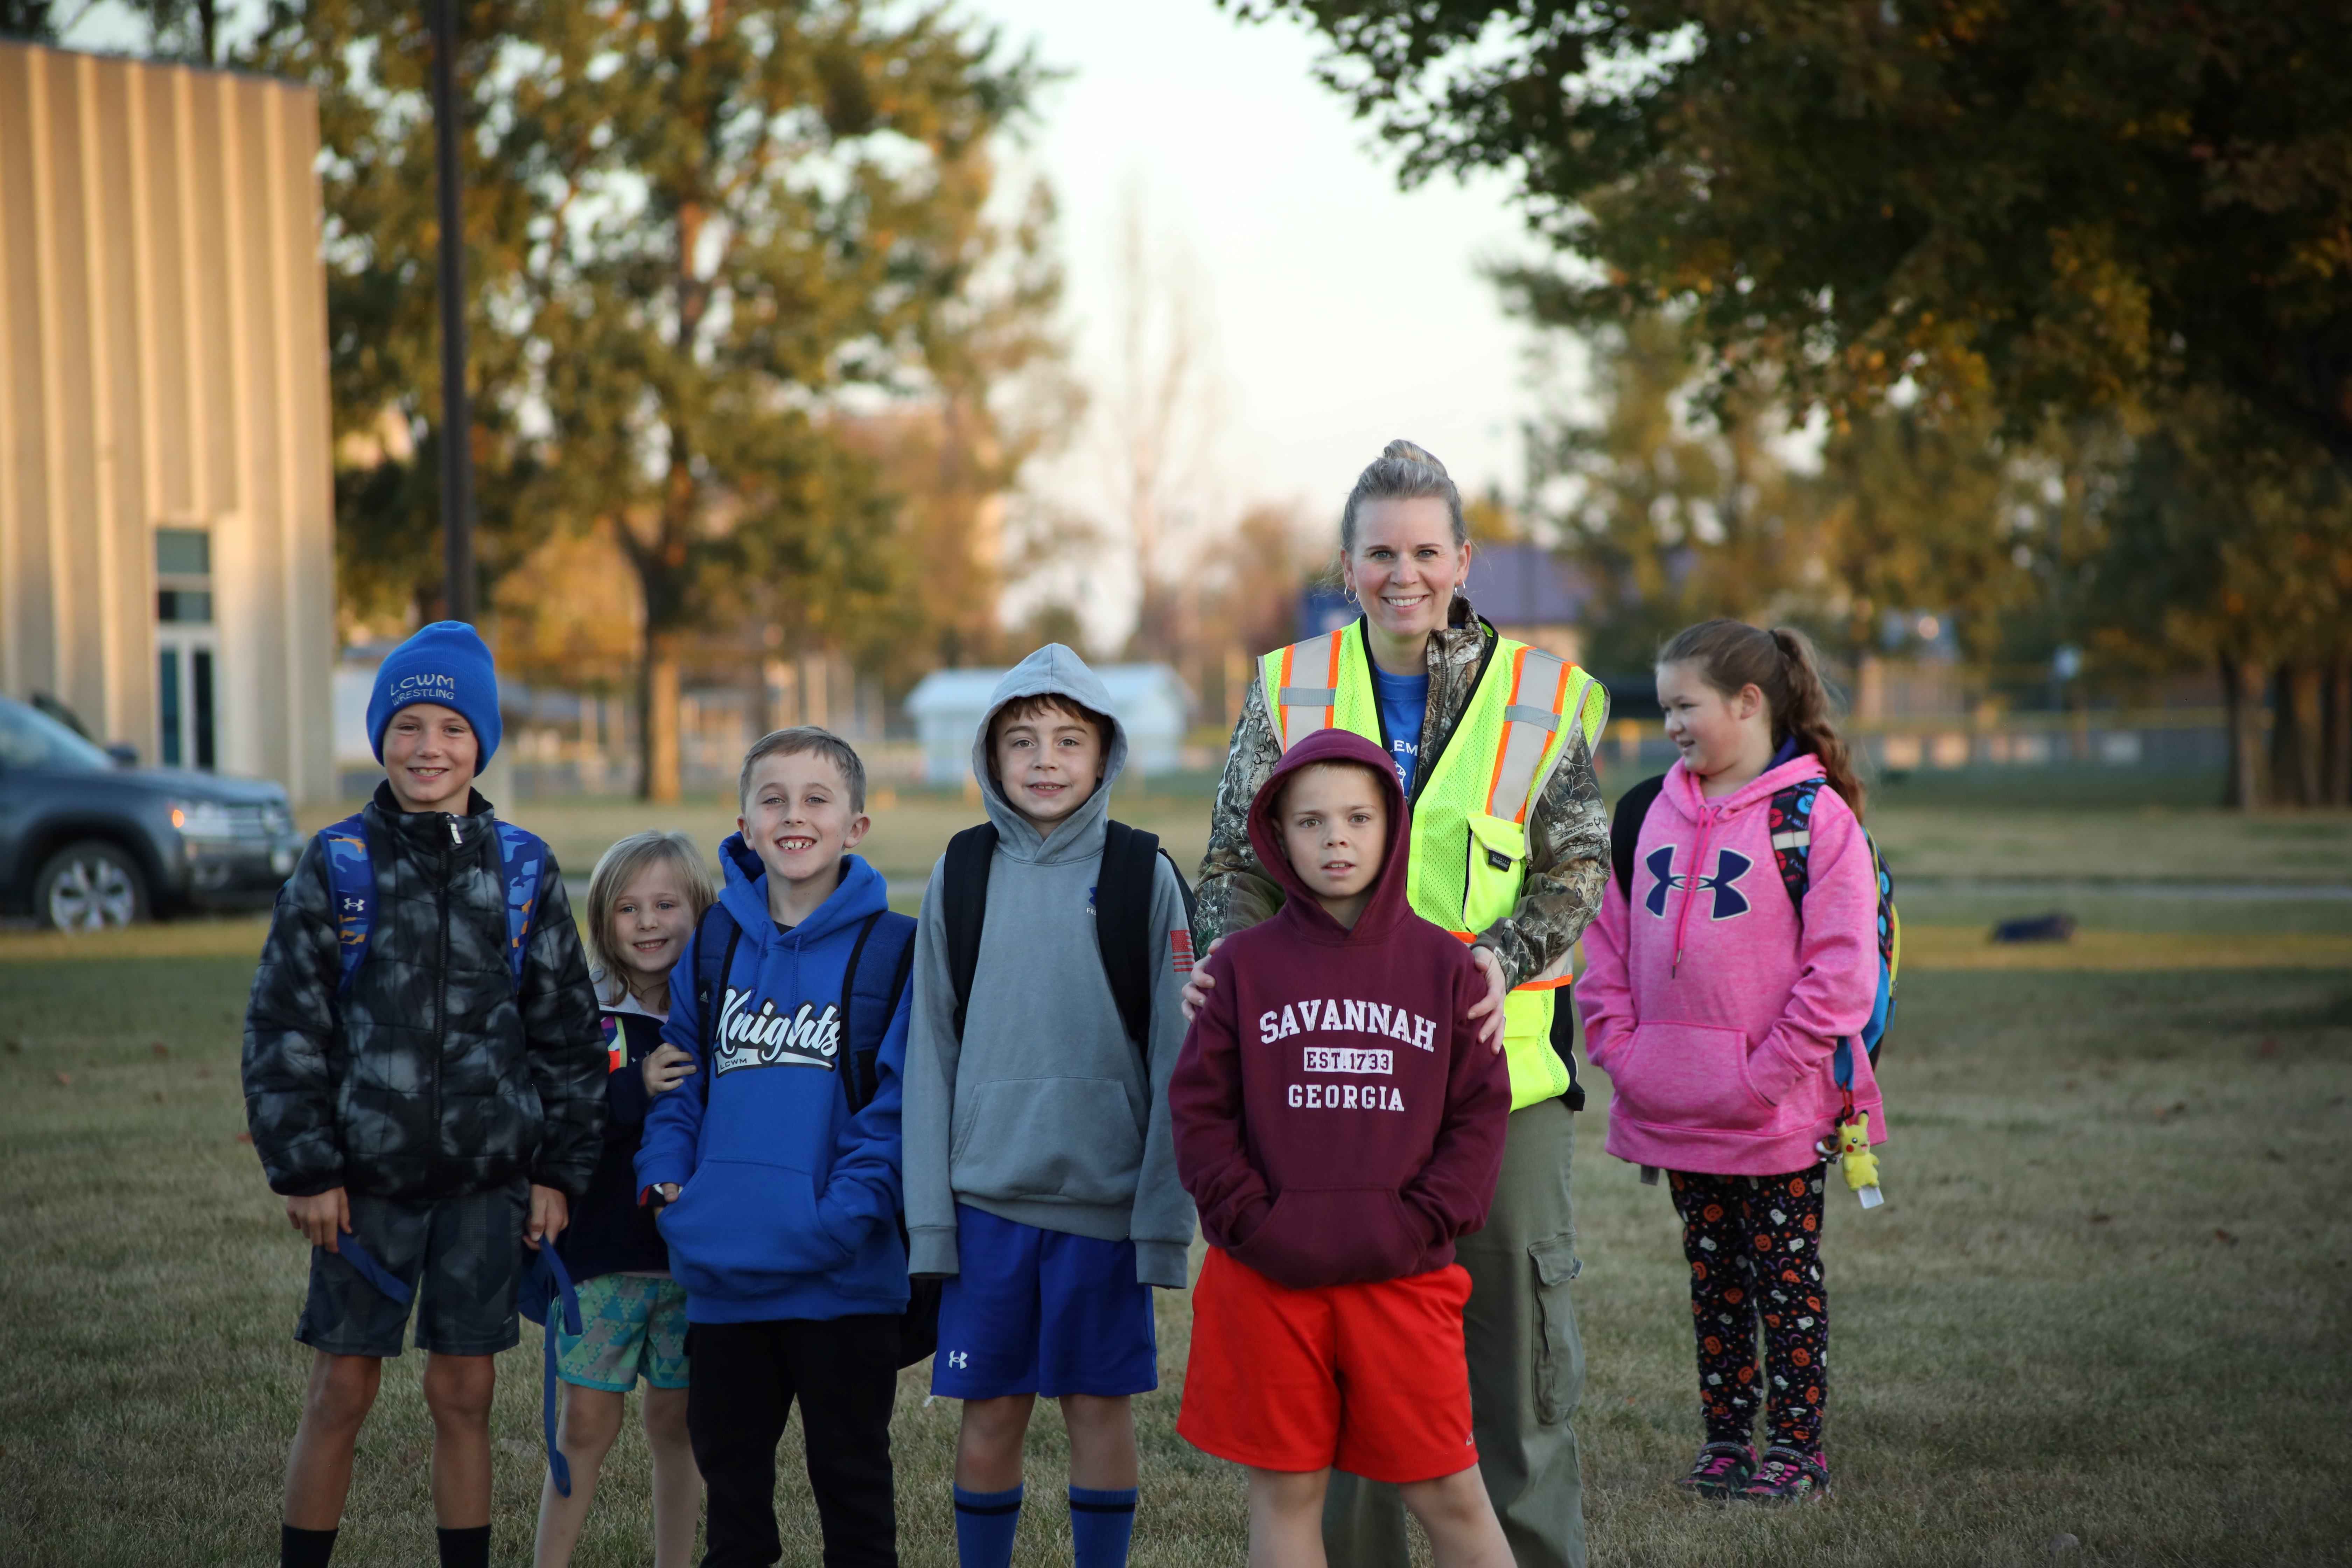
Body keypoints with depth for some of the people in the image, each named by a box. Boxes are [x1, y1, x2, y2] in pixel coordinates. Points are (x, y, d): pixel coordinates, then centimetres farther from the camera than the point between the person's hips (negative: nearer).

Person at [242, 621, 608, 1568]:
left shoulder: (524, 869, 4)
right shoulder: (337, 866, -1)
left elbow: (567, 1029, 8)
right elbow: (284, 1026, -1)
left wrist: (560, 1168, 3)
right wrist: (303, 1168, -6)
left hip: (486, 1178, 1)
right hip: (366, 1172, -1)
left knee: (463, 1394, 6)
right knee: (341, 1392, 3)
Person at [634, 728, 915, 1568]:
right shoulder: (715, 941, 8)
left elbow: (898, 1098, -10)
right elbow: (680, 1072, 14)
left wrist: (848, 1210, -20)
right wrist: (665, 1176, -1)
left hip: (841, 1276, -4)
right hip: (723, 1268, 4)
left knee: (850, 1470, 7)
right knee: (729, 1460, 16)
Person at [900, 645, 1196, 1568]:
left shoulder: (1144, 877, -2)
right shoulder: (960, 877, 4)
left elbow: (1174, 1057, -1)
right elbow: (931, 1052, 5)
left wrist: (1166, 1213, -6)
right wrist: (929, 1214, 0)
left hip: (1106, 1198, -1)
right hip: (988, 1198, 2)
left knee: (1101, 1406, 5)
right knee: (989, 1414, 6)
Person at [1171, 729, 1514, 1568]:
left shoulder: (1443, 964, 2)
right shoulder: (1246, 964, 1)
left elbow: (1480, 1114, 1)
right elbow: (1199, 1111, 0)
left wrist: (1417, 1224, -10)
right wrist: (1253, 1222, -10)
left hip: (1404, 1279, 0)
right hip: (1268, 1279, 0)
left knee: (1450, 1494, 3)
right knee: (1285, 1492, 8)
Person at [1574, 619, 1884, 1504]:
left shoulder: (1815, 816, -10)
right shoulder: (1660, 812, 9)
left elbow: (1840, 968, -13)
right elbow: (1610, 939, 14)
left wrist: (1767, 1075, -16)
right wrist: (1618, 1046, 2)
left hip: (1777, 1114, -6)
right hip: (1675, 1104, 6)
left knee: (1785, 1277, 3)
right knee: (1713, 1276, 13)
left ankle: (1797, 1450, 11)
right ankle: (1725, 1441, 21)